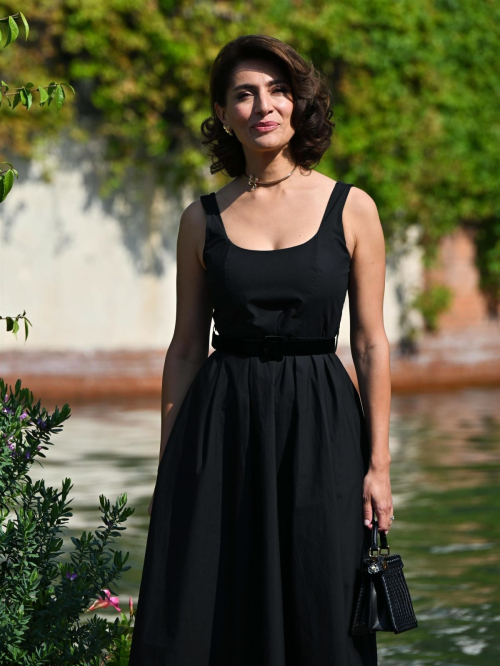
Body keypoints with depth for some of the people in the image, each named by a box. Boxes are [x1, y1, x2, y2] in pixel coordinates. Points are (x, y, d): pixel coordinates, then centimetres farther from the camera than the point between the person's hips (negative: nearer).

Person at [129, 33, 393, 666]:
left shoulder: (352, 209, 2)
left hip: (320, 427, -1)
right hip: (221, 427, 1)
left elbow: (371, 344, 2)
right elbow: (186, 347, 9)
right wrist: (169, 465, 4)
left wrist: (379, 463, -3)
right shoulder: (203, 219, 5)